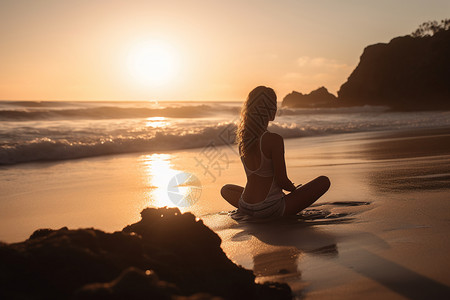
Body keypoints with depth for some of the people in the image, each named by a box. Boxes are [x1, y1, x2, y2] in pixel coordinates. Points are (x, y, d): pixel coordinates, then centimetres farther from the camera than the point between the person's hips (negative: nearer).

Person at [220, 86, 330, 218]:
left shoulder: (242, 137, 1)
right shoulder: (274, 140, -20)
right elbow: (282, 181, -14)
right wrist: (295, 189, 4)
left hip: (245, 207, 6)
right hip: (270, 210, -6)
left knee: (225, 189, 39)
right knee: (324, 181, 0)